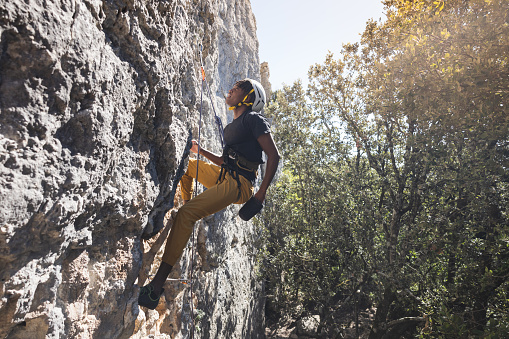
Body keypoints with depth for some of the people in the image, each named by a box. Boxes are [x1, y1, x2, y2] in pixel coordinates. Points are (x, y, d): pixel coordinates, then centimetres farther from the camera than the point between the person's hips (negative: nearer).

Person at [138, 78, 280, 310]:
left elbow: (274, 155, -12)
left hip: (238, 185, -9)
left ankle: (158, 283, -25)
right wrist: (200, 150, 22)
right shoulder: (233, 126, 23)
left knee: (185, 214, -25)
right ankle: (187, 202, 18)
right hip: (223, 177, 9)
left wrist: (262, 191, -18)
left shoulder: (254, 120, -4)